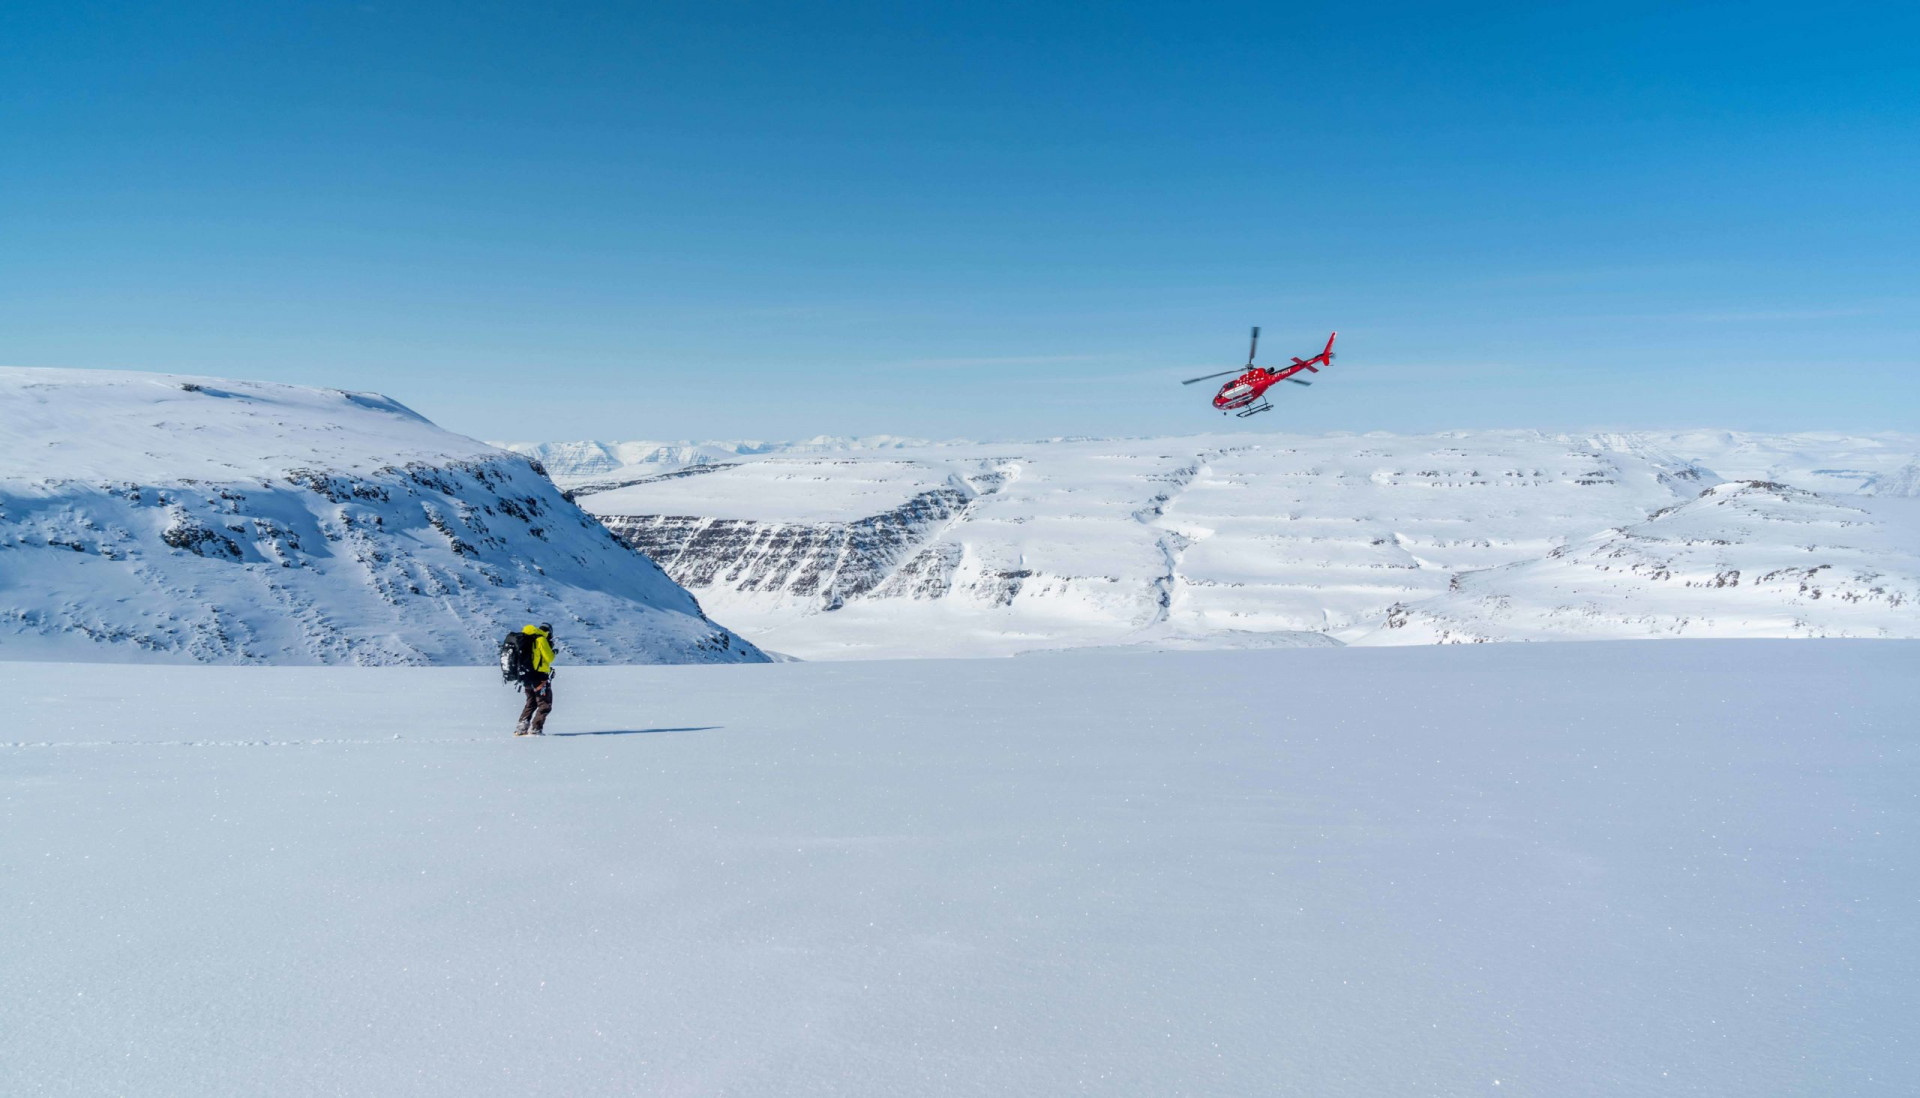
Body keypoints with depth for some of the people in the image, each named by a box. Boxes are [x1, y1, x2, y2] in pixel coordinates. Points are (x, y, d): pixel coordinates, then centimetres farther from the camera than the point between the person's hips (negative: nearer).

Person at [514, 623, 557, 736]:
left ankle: (521, 727, 18)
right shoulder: (541, 639, -10)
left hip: (527, 676, 8)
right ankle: (535, 729, -8)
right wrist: (551, 649, 6)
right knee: (545, 705, -1)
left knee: (531, 703, 23)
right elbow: (549, 658, -11)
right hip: (539, 677, -8)